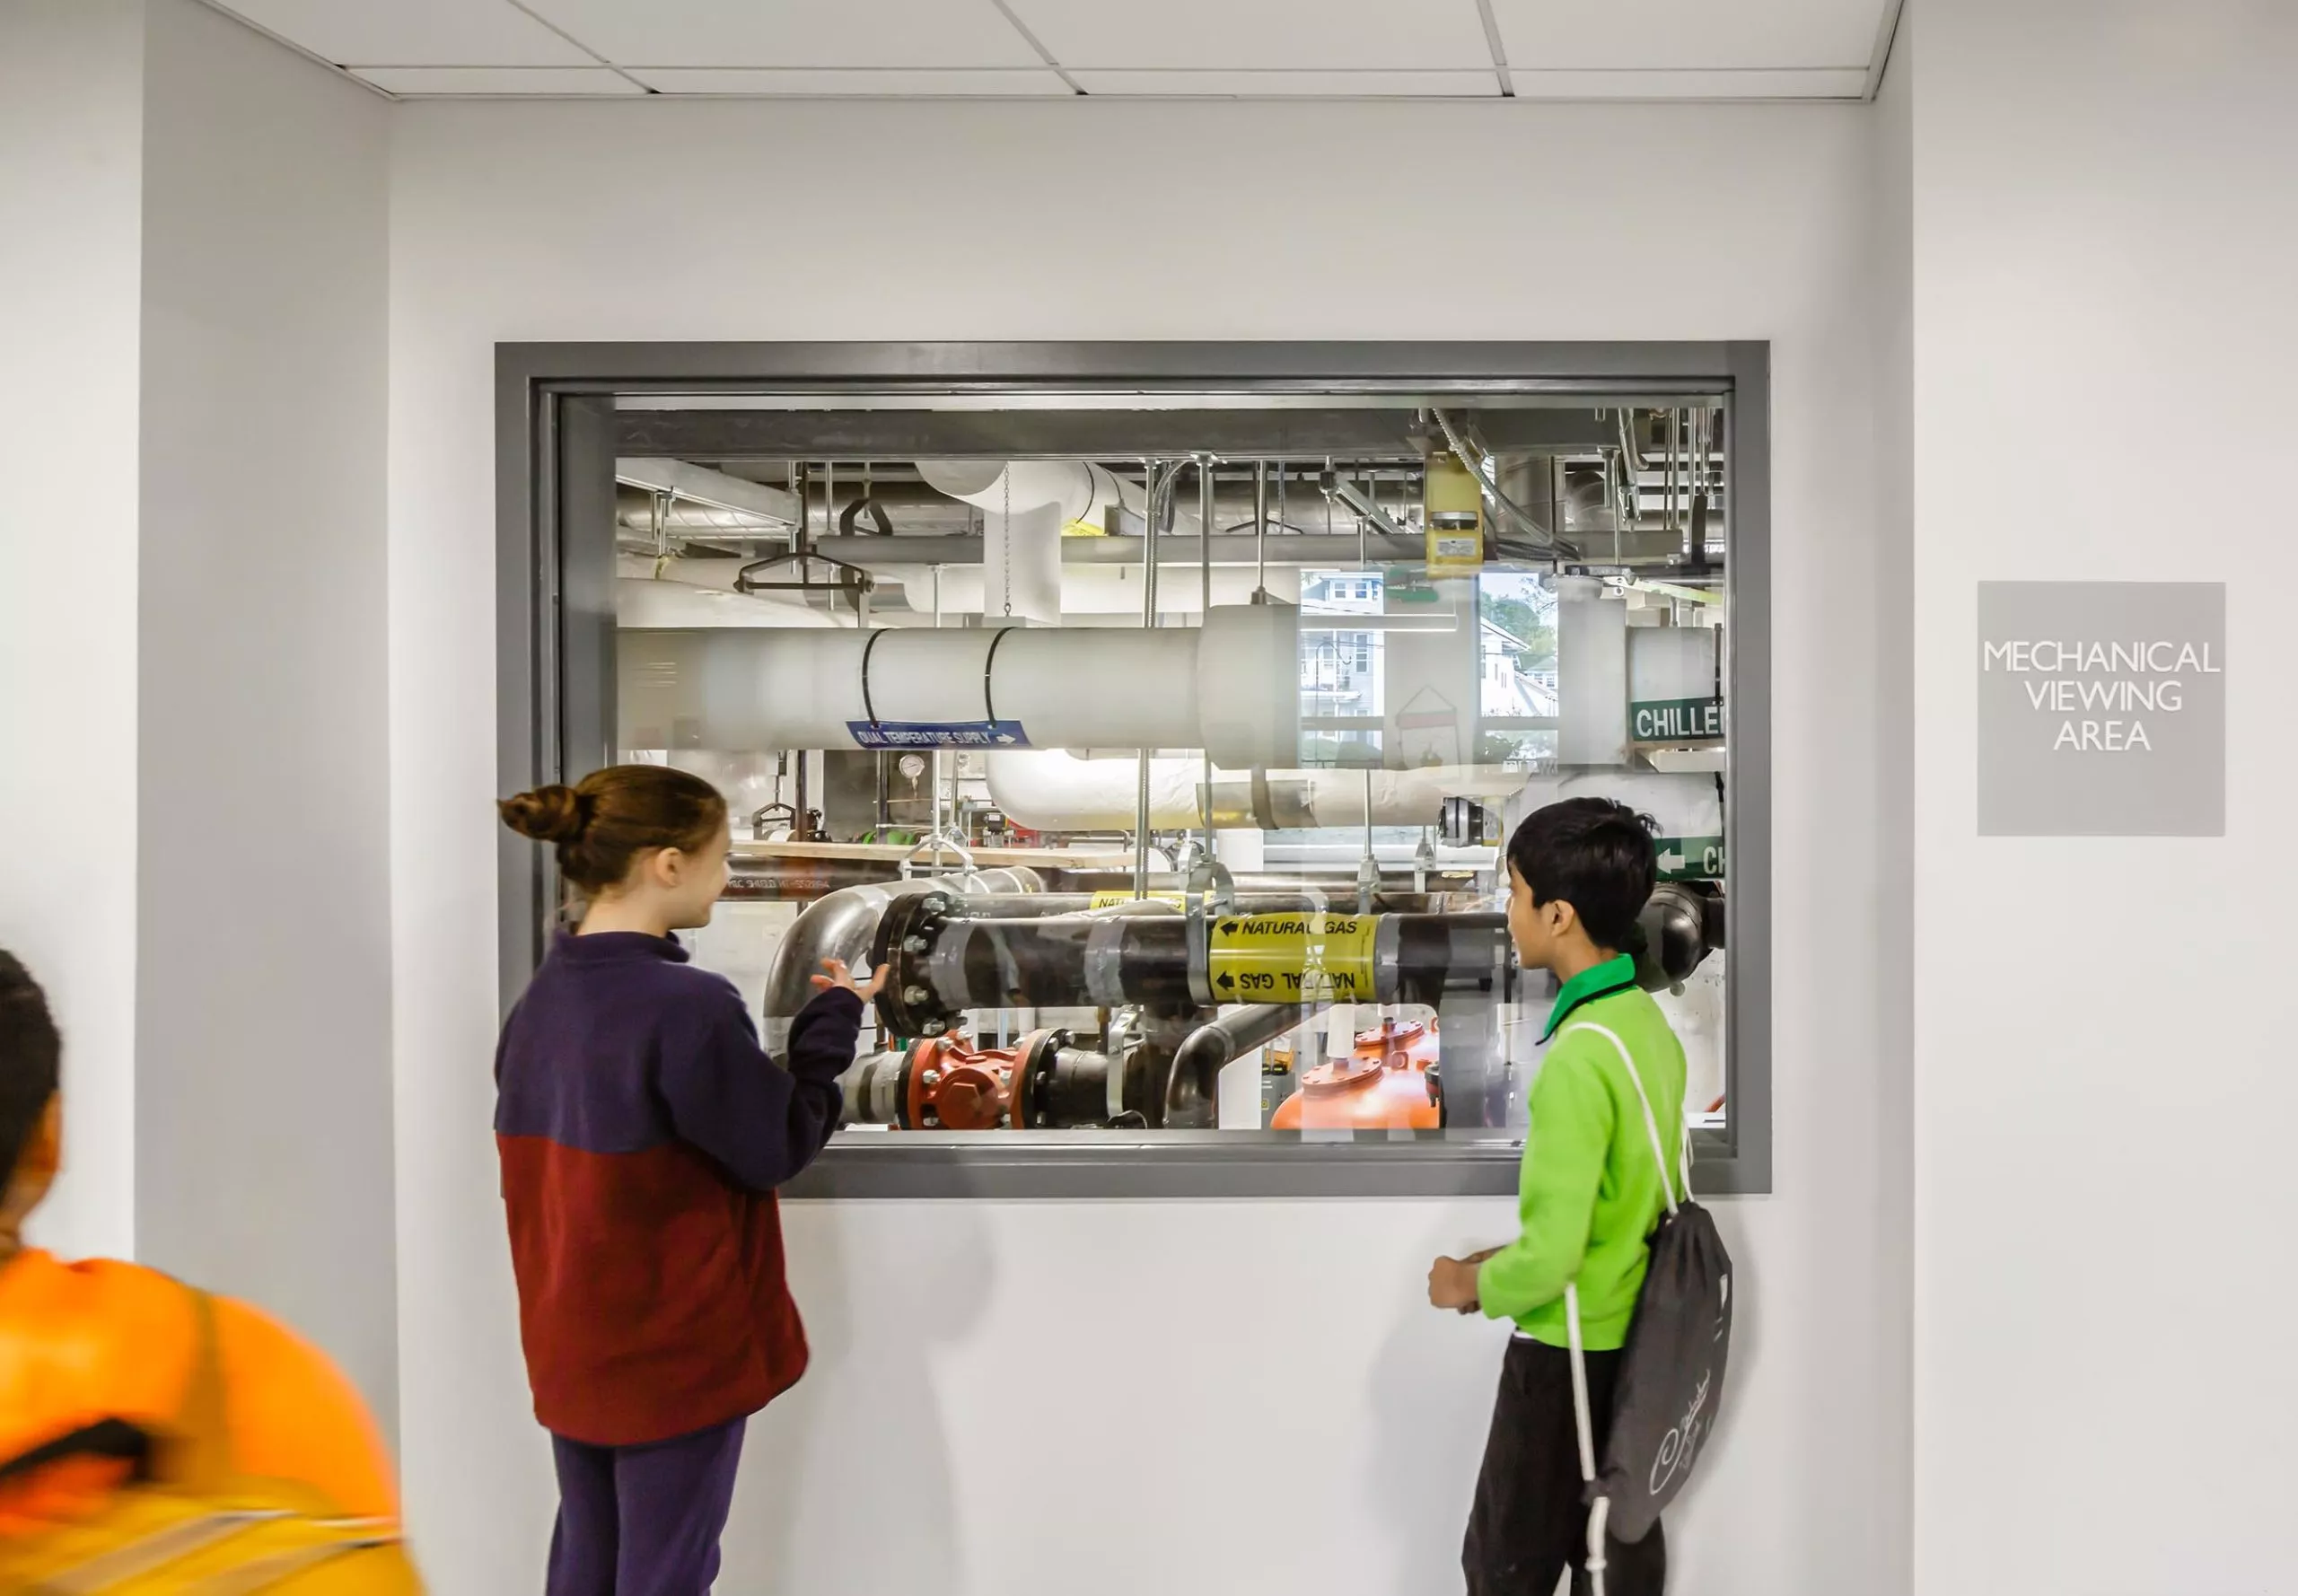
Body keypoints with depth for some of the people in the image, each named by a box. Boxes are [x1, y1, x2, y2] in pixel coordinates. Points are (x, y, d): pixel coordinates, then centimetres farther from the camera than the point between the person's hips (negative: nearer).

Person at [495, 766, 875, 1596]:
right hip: (676, 1345, -7)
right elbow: (777, 1148, -12)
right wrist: (833, 1021, -4)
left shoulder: (541, 999, 2)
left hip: (572, 1342, 7)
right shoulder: (689, 1005, -23)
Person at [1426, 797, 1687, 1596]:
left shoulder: (1578, 1059, -25)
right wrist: (1508, 1257, 13)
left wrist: (1474, 1285, -7)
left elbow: (1550, 1259, -25)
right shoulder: (1650, 1024, 2)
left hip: (1569, 1353, -8)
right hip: (1640, 1337, 8)